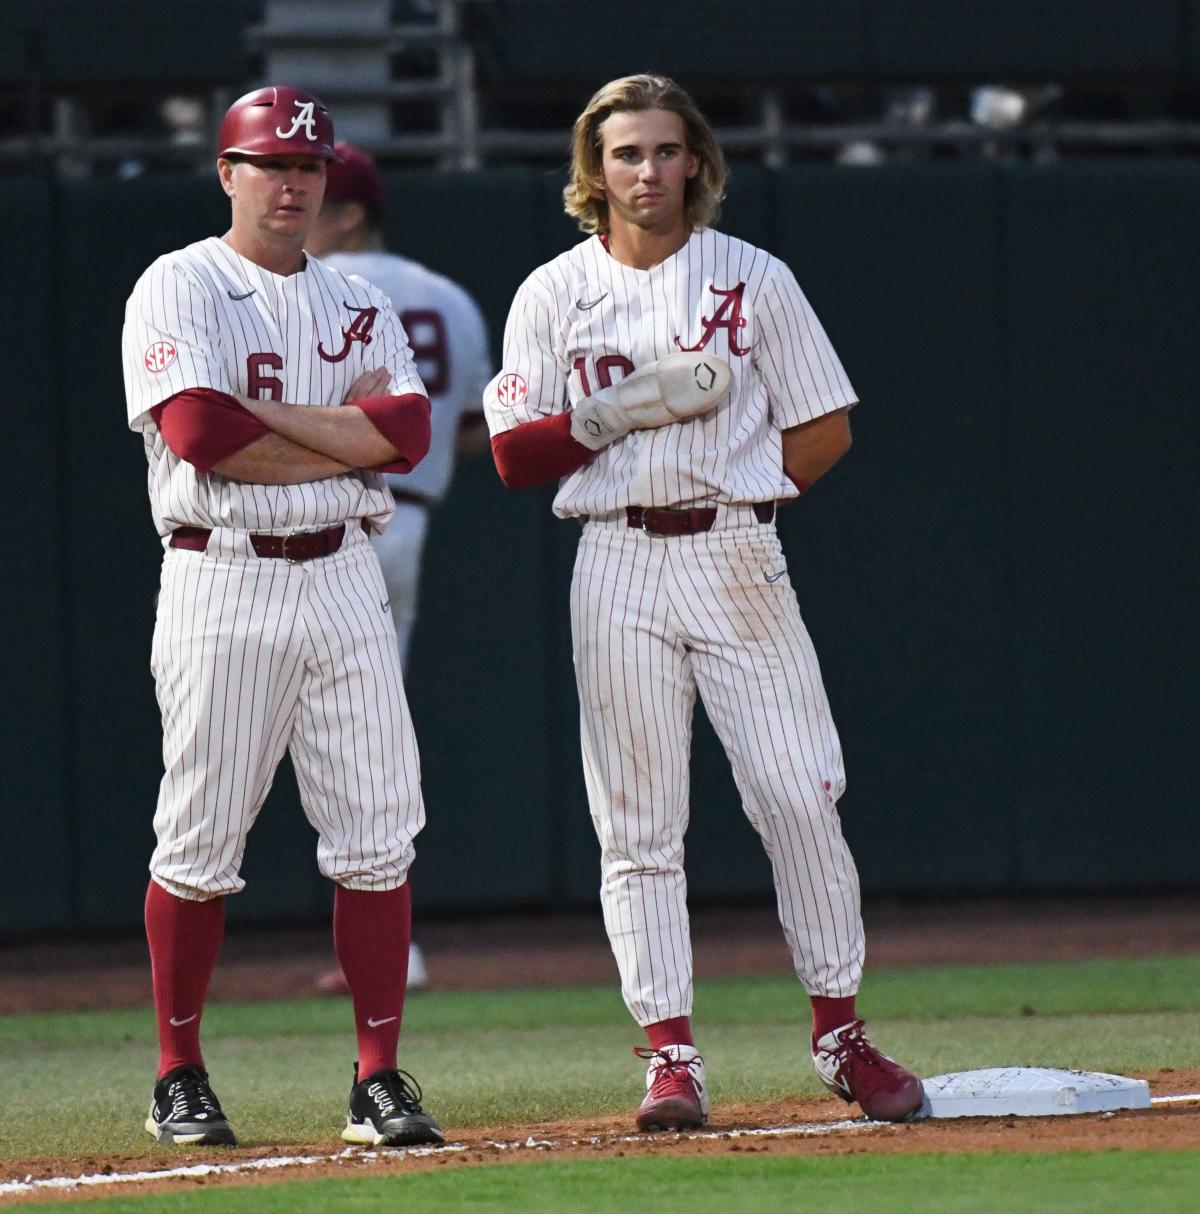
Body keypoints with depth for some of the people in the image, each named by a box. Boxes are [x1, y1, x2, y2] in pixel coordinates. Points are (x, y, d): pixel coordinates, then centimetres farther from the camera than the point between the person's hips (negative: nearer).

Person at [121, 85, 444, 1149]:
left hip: (342, 580, 4)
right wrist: (345, 437, -9)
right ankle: (180, 1080, 10)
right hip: (221, 583, -4)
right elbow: (199, 432, -17)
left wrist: (262, 414, -11)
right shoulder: (179, 290, -1)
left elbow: (406, 431, -3)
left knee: (377, 838, -1)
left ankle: (380, 1081, 2)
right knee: (200, 841, -1)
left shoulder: (357, 307, 14)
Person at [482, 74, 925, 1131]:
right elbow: (517, 456, 0)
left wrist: (738, 494, 0)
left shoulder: (753, 279, 6)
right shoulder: (554, 294, 6)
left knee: (800, 797, -6)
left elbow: (826, 429, 8)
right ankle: (671, 1055, 1)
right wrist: (626, 408, -12)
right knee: (638, 824, -2)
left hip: (738, 556, 0)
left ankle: (840, 1034, 3)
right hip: (617, 567, 0)